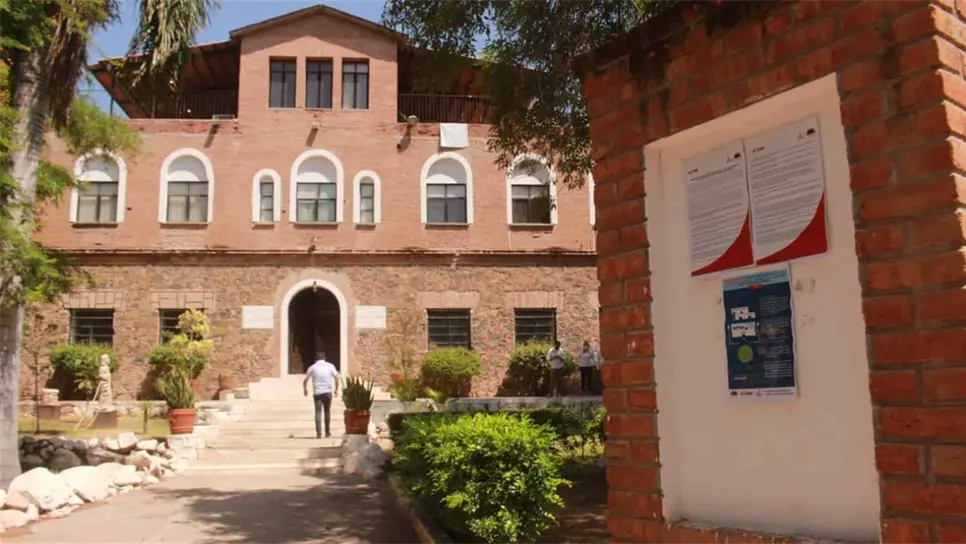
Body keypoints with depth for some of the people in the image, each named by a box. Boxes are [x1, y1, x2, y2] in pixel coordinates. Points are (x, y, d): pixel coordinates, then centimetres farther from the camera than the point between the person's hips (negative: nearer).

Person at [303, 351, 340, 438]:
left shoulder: (312, 367, 4)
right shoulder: (330, 366, 5)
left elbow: (305, 380, 8)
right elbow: (336, 378, 2)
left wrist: (305, 389, 25)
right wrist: (336, 389, 13)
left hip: (317, 393, -1)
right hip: (327, 392, 1)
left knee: (318, 412, -2)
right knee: (327, 412, 13)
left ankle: (319, 432, -13)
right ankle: (327, 432, 18)